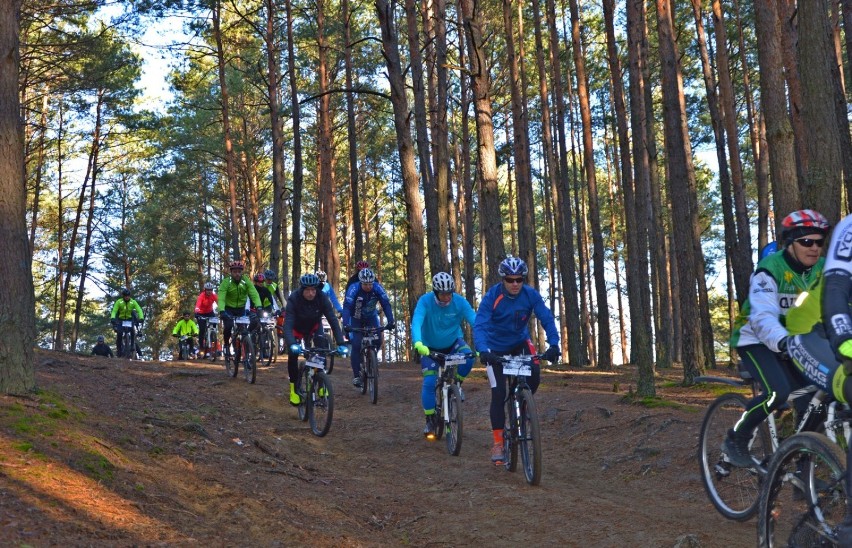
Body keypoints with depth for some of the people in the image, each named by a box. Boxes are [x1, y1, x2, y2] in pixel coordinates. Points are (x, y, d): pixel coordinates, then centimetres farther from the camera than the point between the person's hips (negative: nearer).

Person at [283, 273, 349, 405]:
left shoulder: (322, 298, -29)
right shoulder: (293, 299, -34)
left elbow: (333, 320, -30)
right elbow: (288, 324, -40)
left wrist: (341, 343, -41)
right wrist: (292, 344, -58)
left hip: (314, 327, 1)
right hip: (296, 328, -1)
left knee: (323, 349, -21)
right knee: (293, 354, -19)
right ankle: (294, 388, -2)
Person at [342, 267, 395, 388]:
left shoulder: (378, 288, -24)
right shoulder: (354, 289, -29)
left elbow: (386, 305, -28)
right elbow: (346, 307, -36)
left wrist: (391, 321, -43)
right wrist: (346, 324, -50)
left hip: (371, 317, 2)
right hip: (356, 319, -2)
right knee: (356, 345, -15)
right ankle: (356, 375, -8)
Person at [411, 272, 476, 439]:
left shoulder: (460, 302, -22)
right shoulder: (425, 301, -25)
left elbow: (475, 321, -29)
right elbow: (416, 323, -38)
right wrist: (418, 343, -58)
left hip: (453, 342, 1)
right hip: (430, 347, -1)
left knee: (468, 357, -30)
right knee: (429, 382, -14)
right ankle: (430, 420, 5)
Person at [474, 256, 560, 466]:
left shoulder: (531, 295, -18)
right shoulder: (492, 297, -25)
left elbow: (547, 319, -22)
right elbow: (479, 326, -33)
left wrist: (553, 344, -38)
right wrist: (483, 350, -50)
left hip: (520, 342, 2)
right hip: (496, 348, -2)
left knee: (534, 375, -25)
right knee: (498, 394, -9)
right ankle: (498, 443, 0)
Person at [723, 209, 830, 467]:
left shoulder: (823, 270, -5)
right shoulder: (770, 269, -23)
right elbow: (763, 316, -35)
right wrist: (783, 341, -54)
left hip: (794, 341, 6)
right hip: (756, 340, -6)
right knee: (779, 391, -29)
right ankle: (735, 440, -11)